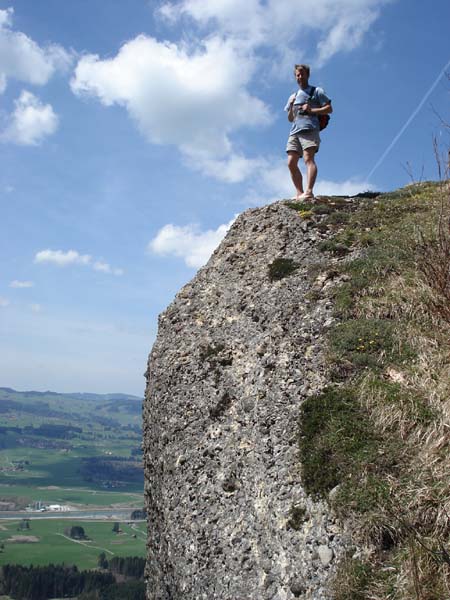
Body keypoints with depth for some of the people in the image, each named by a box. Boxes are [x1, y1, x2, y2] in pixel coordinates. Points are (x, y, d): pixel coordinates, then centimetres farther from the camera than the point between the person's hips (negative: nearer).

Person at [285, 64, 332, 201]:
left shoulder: (316, 91, 14)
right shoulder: (293, 96, 29)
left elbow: (329, 109, 6)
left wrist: (311, 110, -6)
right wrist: (291, 107, 8)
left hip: (310, 129, -6)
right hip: (294, 132, 6)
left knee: (309, 159, -23)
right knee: (291, 163, -7)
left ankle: (308, 192, -36)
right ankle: (300, 194, -6)